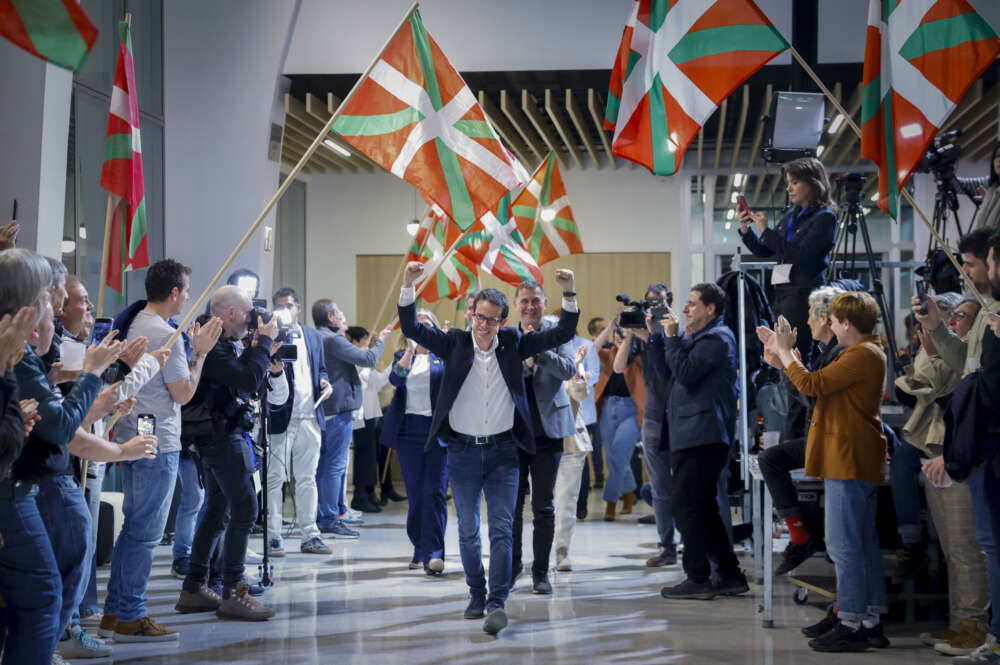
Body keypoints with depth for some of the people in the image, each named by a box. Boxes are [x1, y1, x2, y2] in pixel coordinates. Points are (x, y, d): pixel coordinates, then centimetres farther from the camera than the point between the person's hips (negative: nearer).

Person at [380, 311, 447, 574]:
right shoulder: (402, 355, 14)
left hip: (438, 431, -3)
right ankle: (419, 548, 18)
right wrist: (410, 350, -15)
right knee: (414, 492, 7)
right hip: (409, 431, 3)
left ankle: (434, 553, -11)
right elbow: (395, 379, -6)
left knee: (435, 491, -9)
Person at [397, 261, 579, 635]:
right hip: (462, 452, 1)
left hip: (502, 452, -1)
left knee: (502, 530, -7)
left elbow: (562, 334, -1)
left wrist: (568, 293, -16)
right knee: (468, 531, 10)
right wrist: (408, 285, -22)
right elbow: (411, 328, -8)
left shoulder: (514, 343, 1)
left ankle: (497, 604, -9)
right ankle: (476, 595, 25)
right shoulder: (455, 343, -1)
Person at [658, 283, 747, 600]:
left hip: (702, 434, -11)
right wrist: (670, 335, 13)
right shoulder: (701, 337, 23)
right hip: (695, 434, 11)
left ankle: (698, 578, -8)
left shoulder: (716, 338, -10)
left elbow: (685, 373, -18)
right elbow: (673, 372, 21)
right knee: (703, 506, 13)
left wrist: (672, 337, -9)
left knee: (686, 504, -10)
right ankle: (729, 574, 16)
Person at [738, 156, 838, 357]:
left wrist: (766, 232, -13)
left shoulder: (825, 217, -4)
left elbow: (802, 254, -17)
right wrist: (746, 230, 7)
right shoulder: (791, 216, 19)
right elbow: (764, 251, 24)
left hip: (804, 294, -8)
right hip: (782, 292, 8)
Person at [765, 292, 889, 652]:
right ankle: (873, 620, 17)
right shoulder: (868, 353, 19)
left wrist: (784, 351, -8)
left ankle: (850, 625, -5)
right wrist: (785, 352, 22)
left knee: (843, 543, -8)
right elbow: (821, 384, 22)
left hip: (849, 461, -11)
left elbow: (811, 384, -20)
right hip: (859, 462, 11)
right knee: (864, 542, 13)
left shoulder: (862, 355, -15)